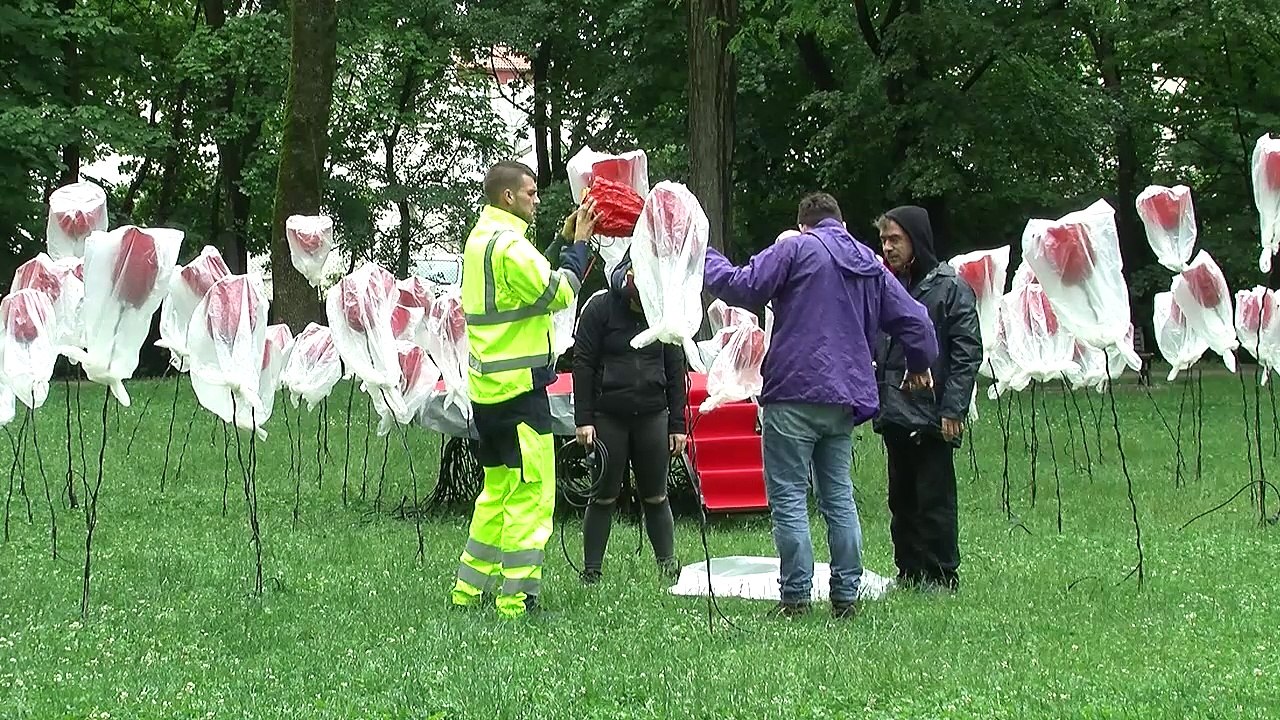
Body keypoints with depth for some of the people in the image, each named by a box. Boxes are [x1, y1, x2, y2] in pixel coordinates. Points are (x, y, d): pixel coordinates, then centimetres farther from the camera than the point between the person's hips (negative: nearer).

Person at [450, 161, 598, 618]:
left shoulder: (481, 239, 15)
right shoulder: (509, 245, -16)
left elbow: (538, 280, 15)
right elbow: (559, 294, -15)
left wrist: (570, 242, 9)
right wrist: (578, 244, -5)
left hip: (488, 386, 10)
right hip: (518, 388, -10)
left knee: (499, 490, 18)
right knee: (531, 494, -6)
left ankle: (470, 589, 22)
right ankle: (517, 602, -6)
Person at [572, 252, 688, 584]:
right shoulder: (600, 308, -3)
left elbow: (675, 370, 11)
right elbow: (583, 365, -4)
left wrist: (677, 425, 7)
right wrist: (583, 419, -9)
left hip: (652, 417, 3)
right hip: (607, 417, -3)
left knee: (655, 497, 7)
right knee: (604, 496, 1)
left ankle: (669, 566, 13)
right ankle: (591, 571, 8)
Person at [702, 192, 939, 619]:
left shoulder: (796, 249, -2)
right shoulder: (871, 265, 17)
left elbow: (742, 288, -11)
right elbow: (914, 322, 19)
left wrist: (705, 260, 5)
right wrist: (920, 366, 36)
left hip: (795, 394, -6)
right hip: (845, 397, 6)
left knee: (788, 498, -3)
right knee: (838, 497, 12)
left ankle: (795, 597, -6)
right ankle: (846, 596, 11)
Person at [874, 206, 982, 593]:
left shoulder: (950, 288, -5)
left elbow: (967, 353, -9)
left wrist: (952, 409, -14)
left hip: (931, 417, -7)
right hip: (893, 413, 7)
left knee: (934, 502, -3)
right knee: (902, 500, 11)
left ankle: (940, 579, 3)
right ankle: (909, 575, 19)